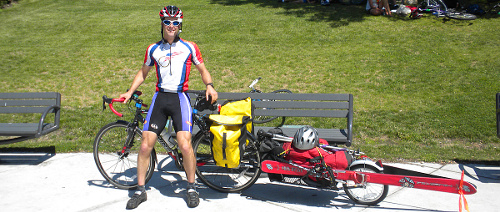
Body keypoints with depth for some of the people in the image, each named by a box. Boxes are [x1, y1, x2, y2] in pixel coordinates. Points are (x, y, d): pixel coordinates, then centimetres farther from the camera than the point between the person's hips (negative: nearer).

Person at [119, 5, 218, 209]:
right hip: (160, 98, 3)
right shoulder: (153, 49, 11)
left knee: (185, 145, -16)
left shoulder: (189, 47, 6)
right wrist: (130, 91, 11)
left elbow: (203, 70, 13)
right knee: (145, 146, -2)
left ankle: (191, 188, 6)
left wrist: (210, 86, -7)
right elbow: (143, 72, 23)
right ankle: (140, 190, 15)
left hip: (180, 98, -2)